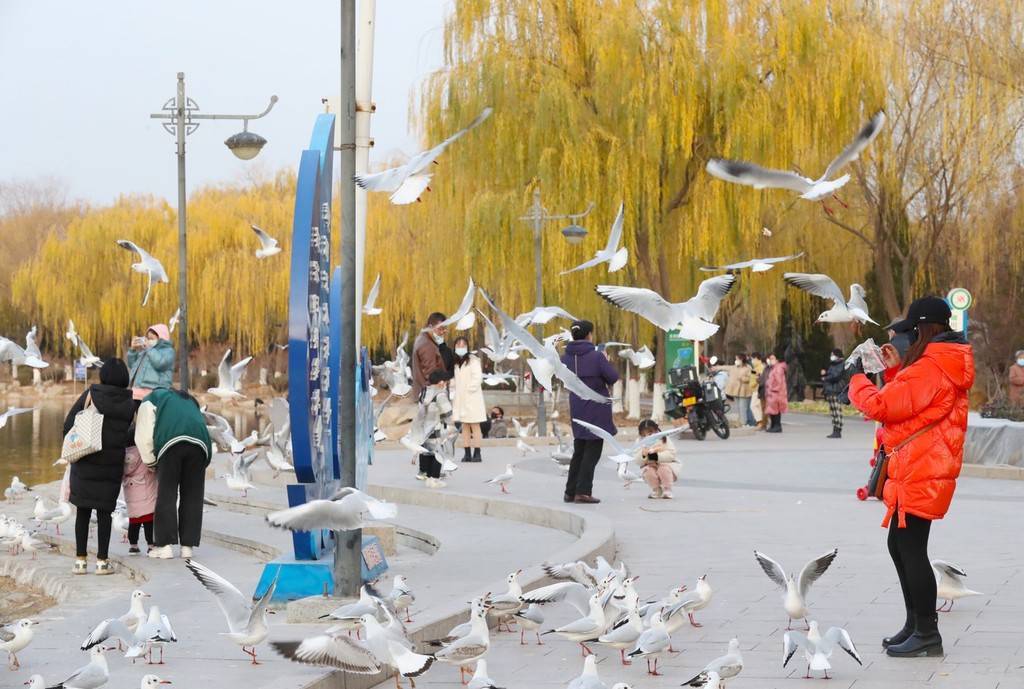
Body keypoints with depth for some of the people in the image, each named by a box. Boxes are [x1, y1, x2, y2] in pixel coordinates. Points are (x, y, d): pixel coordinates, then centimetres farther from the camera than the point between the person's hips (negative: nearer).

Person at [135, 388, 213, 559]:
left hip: (171, 442, -4)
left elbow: (144, 437, 14)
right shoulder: (189, 401, 40)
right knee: (191, 495, 8)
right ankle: (187, 546, 5)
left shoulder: (151, 400, 26)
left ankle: (165, 545, -5)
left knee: (166, 495, 1)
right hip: (199, 442, 4)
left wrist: (151, 462, 24)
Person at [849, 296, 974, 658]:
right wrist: (896, 370, 14)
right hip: (921, 470, 11)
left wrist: (858, 383, -2)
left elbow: (882, 406, -20)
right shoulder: (945, 365, 15)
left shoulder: (929, 368, -18)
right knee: (900, 546, 17)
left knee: (911, 549, -8)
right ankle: (916, 625, 24)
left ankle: (927, 635, -4)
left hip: (920, 475, -11)